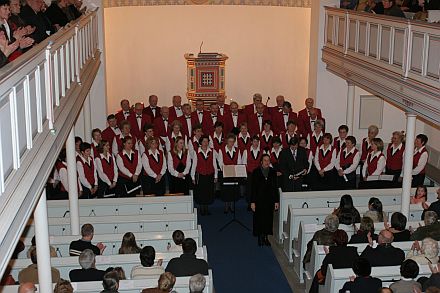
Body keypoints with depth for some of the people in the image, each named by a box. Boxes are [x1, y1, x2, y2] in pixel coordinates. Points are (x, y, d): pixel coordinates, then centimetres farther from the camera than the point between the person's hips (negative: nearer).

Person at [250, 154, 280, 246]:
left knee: (268, 219, 5)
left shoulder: (273, 172, 4)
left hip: (270, 199, 2)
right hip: (259, 200, -2)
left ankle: (265, 237, 17)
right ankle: (260, 238, 15)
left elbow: (275, 187, 6)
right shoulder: (256, 172, -3)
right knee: (259, 219, 3)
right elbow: (253, 188, -4)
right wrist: (252, 202, -8)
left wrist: (276, 201, 2)